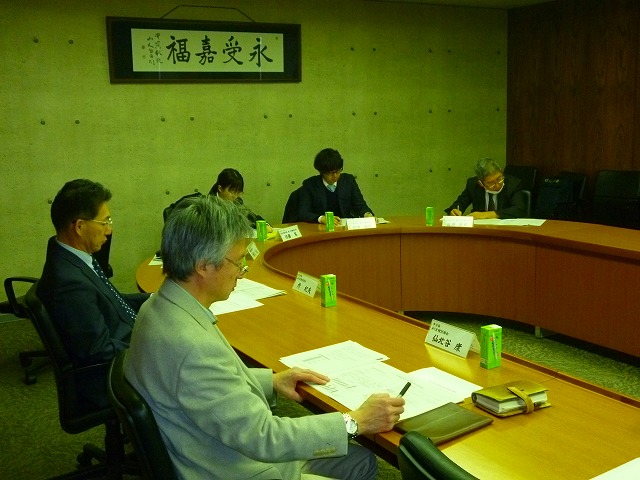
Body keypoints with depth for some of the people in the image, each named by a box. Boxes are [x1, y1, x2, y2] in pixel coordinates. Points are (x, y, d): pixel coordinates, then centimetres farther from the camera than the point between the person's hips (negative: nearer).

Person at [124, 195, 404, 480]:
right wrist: (356, 422, -19)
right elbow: (262, 437, -27)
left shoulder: (162, 306, -2)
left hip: (240, 450, 9)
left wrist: (271, 380, 7)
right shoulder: (191, 346, -32)